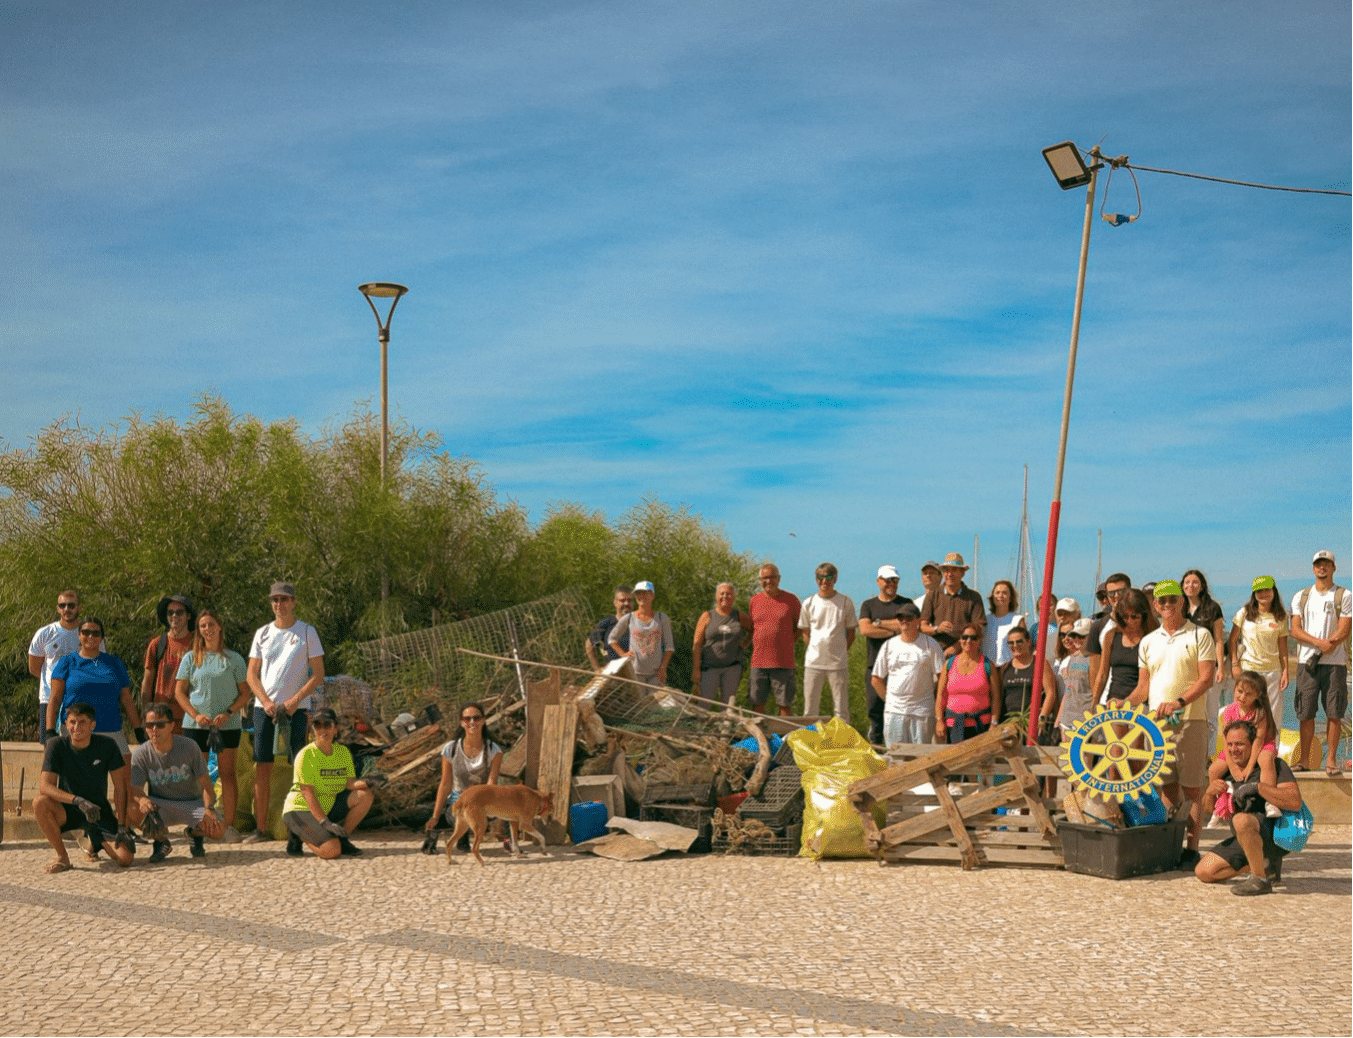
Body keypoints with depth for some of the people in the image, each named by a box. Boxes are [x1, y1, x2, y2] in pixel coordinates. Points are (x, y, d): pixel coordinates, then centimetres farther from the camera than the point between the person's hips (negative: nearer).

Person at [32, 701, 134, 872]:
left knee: (125, 858, -19)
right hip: (67, 810, -1)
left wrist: (122, 827, -11)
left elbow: (120, 787, -5)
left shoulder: (107, 746, -10)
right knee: (40, 802, -35)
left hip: (100, 810, 1)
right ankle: (62, 857, -13)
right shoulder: (57, 745, -13)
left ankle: (92, 843, 18)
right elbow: (44, 786, -22)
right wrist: (78, 800, -37)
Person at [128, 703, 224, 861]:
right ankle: (159, 840, -1)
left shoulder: (189, 747, -12)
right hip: (159, 805, 1)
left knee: (218, 829, -27)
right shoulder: (140, 754, -10)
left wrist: (209, 809, -28)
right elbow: (135, 789, -15)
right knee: (132, 809, -32)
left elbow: (205, 783, -10)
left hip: (191, 803, 0)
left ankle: (194, 833, 12)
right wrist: (142, 800, -40)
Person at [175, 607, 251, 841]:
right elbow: (179, 692, 7)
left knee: (227, 773, 0)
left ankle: (229, 825, 3)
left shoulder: (234, 659, 5)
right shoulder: (191, 658, 7)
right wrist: (196, 715, -8)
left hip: (227, 725, -1)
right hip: (195, 725, 1)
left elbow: (245, 693, 5)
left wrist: (228, 713, -10)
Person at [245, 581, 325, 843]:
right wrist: (266, 702, -5)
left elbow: (318, 675, 0)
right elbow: (251, 675, 11)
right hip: (264, 707, 3)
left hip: (296, 707, -3)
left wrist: (294, 701, -11)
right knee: (262, 767, 1)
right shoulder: (262, 633, 12)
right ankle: (261, 828, 5)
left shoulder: (307, 632, 3)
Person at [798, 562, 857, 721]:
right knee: (809, 709, 5)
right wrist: (815, 650, 5)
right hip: (813, 662, 2)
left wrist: (840, 651, 2)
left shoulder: (845, 602, 2)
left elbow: (851, 632, 8)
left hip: (838, 663, -2)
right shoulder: (809, 603, 5)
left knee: (841, 709, 1)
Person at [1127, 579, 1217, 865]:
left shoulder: (1199, 636, 1)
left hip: (1190, 720, -4)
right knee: (1167, 787, 6)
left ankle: (1192, 847, -1)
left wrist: (1180, 702, -21)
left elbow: (1206, 678, -8)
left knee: (1191, 787, -3)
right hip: (1156, 721, 4)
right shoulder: (1148, 642, 15)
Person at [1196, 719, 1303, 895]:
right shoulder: (1226, 770, 9)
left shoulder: (1274, 765, -10)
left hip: (1276, 834, -8)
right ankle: (1263, 864, 13)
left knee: (1241, 820, -39)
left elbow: (1295, 803, -24)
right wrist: (1210, 792, -9)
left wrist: (1257, 787, -29)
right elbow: (1208, 808, 15)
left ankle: (1261, 880, -22)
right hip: (1242, 840, 8)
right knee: (1203, 871, -2)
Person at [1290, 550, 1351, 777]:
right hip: (1307, 662, 2)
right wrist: (1320, 642, -13)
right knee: (1306, 714, 1)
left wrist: (1320, 653, -12)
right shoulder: (1301, 597, 13)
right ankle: (1303, 760, 7)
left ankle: (1331, 760, 2)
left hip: (1334, 662, -2)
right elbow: (1295, 630, 4)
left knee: (1334, 713, -4)